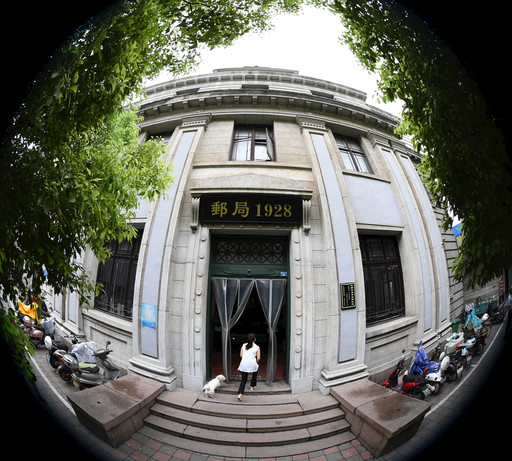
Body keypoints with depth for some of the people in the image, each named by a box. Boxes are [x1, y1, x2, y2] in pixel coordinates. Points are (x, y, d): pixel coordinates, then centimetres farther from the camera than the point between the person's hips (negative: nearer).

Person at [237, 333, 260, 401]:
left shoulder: (244, 345, 11)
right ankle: (252, 387, 38)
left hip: (244, 363, 2)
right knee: (255, 373, 32)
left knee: (243, 380, 9)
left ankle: (240, 394, -8)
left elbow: (241, 355, 8)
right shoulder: (257, 347, 3)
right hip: (252, 363, -2)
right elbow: (258, 358, -1)